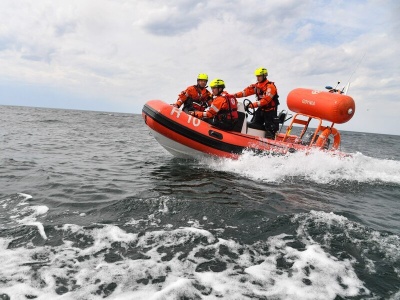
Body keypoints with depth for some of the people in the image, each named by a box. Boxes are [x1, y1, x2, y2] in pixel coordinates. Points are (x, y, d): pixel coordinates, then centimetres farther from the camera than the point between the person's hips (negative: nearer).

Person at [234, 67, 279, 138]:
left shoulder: (270, 86, -15)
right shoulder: (256, 86, 8)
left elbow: (266, 99, -27)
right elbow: (247, 91, -3)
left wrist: (254, 104, -36)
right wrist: (235, 95, -17)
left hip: (270, 110, -7)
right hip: (261, 109, 7)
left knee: (270, 129, -9)